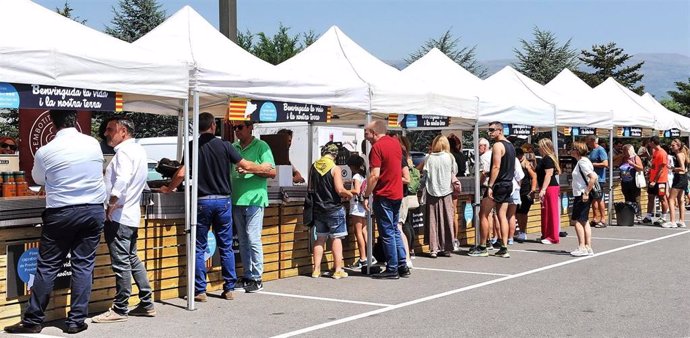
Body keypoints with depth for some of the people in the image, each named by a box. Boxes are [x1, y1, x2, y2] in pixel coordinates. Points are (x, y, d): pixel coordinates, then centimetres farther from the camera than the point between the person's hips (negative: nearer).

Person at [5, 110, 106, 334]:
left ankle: (33, 320, 12)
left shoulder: (46, 152, -9)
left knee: (47, 266, 5)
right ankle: (76, 320, 9)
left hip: (61, 213, -2)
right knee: (83, 265, 7)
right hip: (93, 211, 3)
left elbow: (38, 179, 9)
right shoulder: (93, 144, -1)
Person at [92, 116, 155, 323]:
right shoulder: (138, 150, 16)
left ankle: (120, 310, 2)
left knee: (121, 263, -4)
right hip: (131, 214, 10)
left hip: (119, 215, -10)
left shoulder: (124, 151, -14)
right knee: (132, 259, 16)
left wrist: (111, 205, -21)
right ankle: (147, 304, 21)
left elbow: (122, 180, -29)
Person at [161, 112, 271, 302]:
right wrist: (265, 168, 20)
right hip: (223, 201, 1)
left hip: (202, 201, -1)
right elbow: (246, 166, 2)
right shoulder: (224, 146, -1)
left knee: (199, 248, 5)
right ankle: (229, 289, 13)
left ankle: (200, 291, 4)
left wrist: (169, 189, 9)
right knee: (226, 247, 10)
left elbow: (181, 174, -9)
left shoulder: (192, 146, -3)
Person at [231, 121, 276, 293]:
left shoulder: (261, 147, -2)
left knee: (253, 239, -7)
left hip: (254, 199, -6)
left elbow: (272, 172, -7)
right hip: (236, 200, 6)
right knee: (243, 241, 10)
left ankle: (256, 278, -1)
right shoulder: (233, 148, 14)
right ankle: (247, 276, 18)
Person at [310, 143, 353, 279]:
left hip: (318, 209, 5)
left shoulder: (313, 167, 3)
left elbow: (311, 187, 11)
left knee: (320, 239, 12)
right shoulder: (335, 168, -12)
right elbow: (340, 190, -18)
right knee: (336, 238, 2)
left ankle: (316, 269, 12)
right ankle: (338, 270, 2)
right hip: (334, 209, -5)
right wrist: (349, 194, 0)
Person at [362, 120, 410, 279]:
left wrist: (366, 196, -14)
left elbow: (375, 175, -20)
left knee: (387, 233, -1)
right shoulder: (395, 143, 11)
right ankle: (403, 266, 16)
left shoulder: (377, 147, -14)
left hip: (384, 196, -8)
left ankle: (392, 269, 4)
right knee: (395, 230, 16)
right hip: (397, 194, 8)